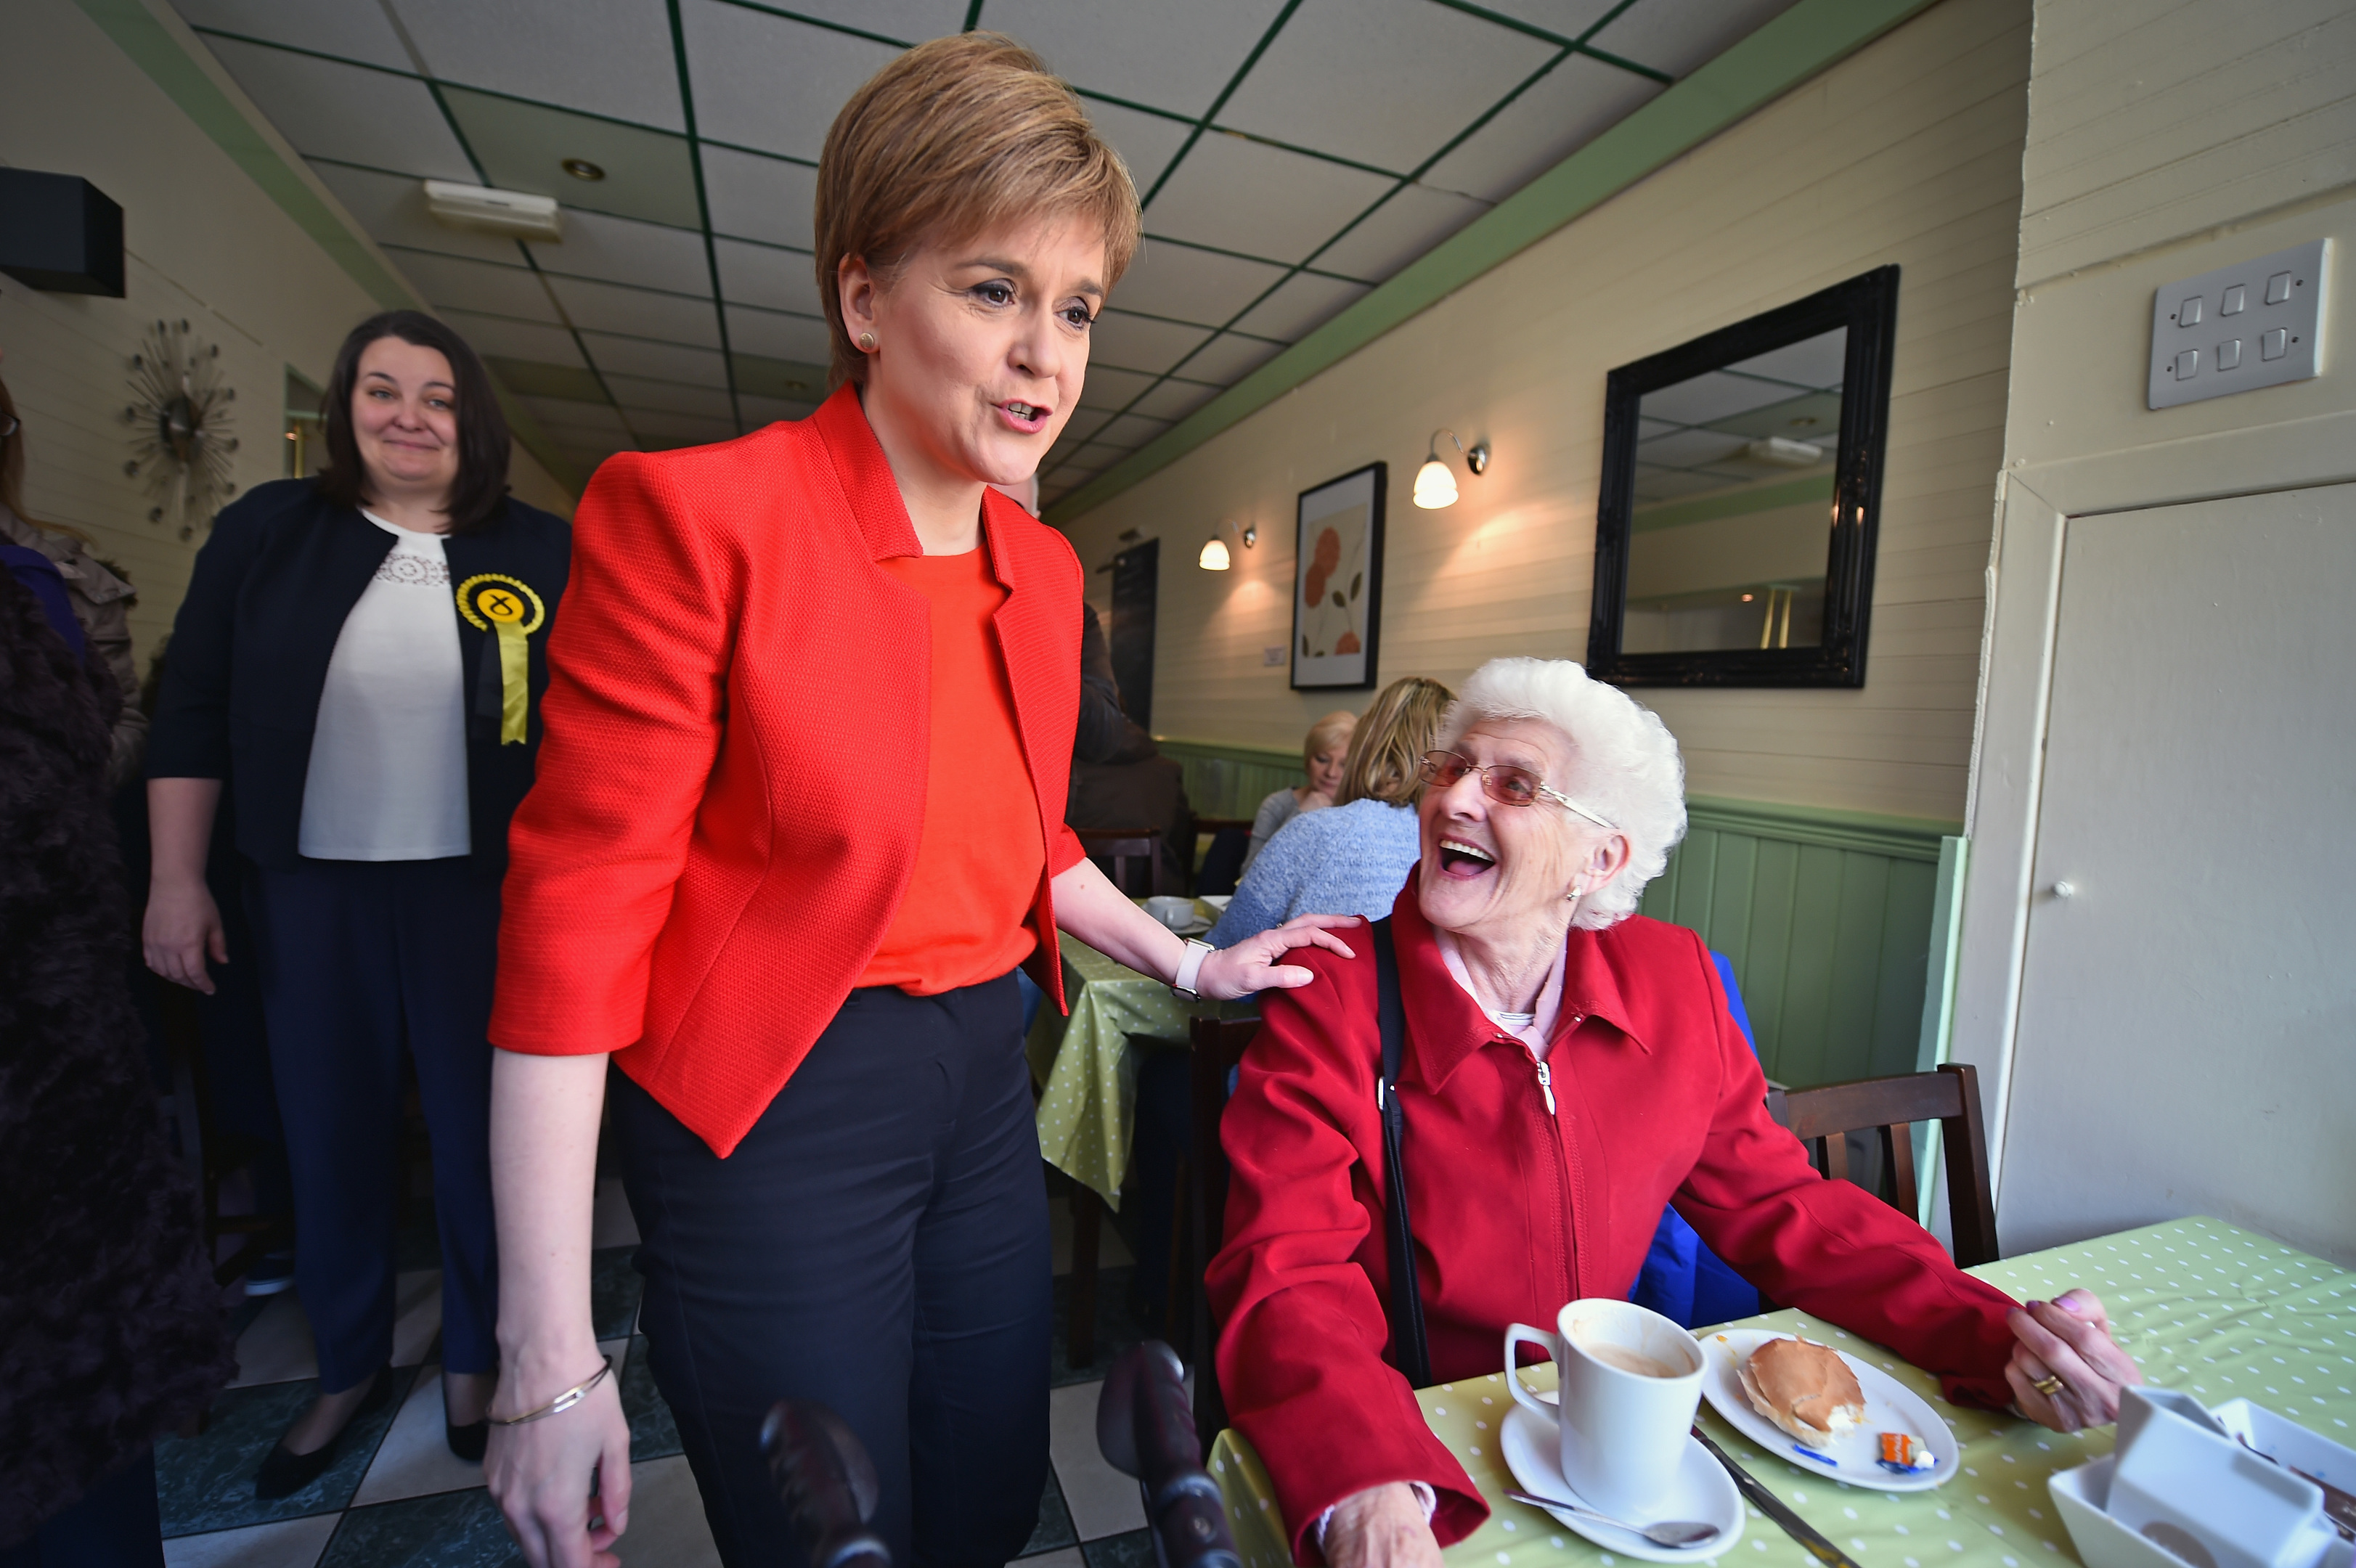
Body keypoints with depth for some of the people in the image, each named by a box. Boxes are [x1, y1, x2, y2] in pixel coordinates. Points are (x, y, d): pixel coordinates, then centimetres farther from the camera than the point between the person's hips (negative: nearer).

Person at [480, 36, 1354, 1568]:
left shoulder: (1044, 567, 5)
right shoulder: (691, 513, -15)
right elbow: (576, 916, -16)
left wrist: (1193, 964, 12)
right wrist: (552, 1361, -14)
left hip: (986, 1078, 6)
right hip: (776, 1110, -5)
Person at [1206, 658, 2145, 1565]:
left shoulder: (1672, 981, -4)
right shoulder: (1333, 998, -17)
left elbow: (1777, 1206, 5)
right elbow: (1288, 1274, -21)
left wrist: (1995, 1333, -9)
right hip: (1414, 1447, -3)